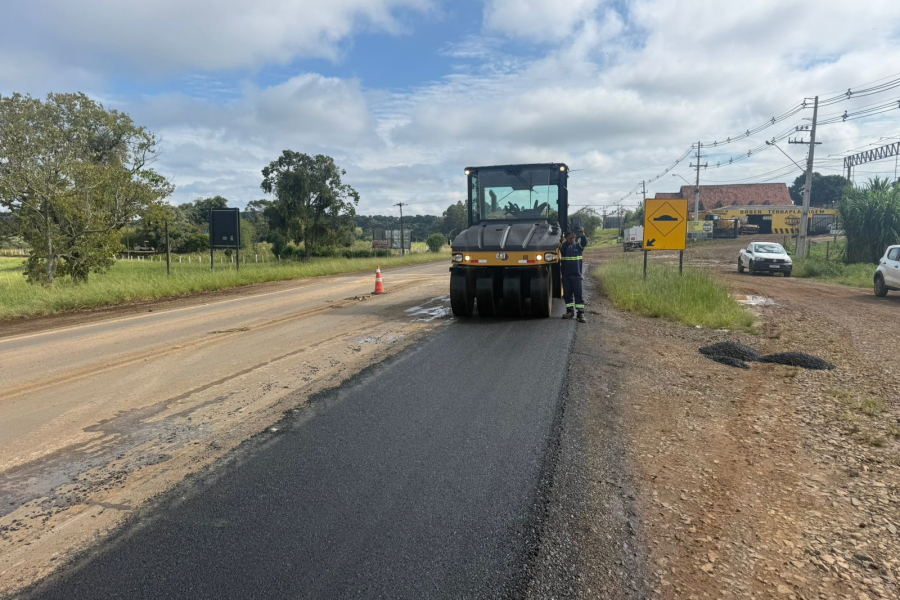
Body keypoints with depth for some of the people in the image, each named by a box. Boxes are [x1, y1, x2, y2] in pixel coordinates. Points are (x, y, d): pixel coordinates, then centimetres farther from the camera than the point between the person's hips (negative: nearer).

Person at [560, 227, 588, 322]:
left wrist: (582, 234, -33)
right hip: (566, 275, 1)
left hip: (577, 275, -1)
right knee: (567, 294, 7)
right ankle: (570, 311, 19)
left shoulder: (578, 245, 5)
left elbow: (584, 243, -16)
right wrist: (569, 238, -30)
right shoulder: (564, 246, 6)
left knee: (579, 295, -3)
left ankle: (580, 313, -3)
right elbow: (564, 248, -18)